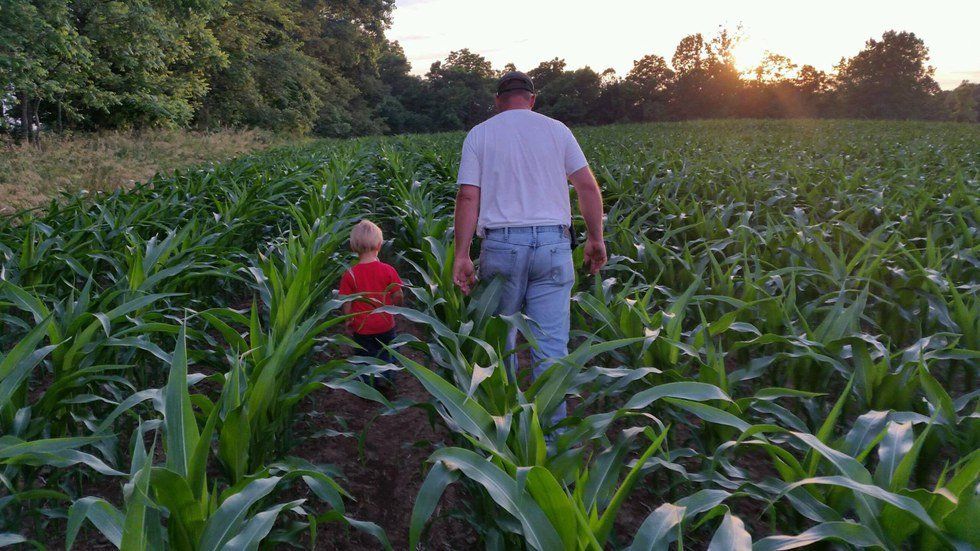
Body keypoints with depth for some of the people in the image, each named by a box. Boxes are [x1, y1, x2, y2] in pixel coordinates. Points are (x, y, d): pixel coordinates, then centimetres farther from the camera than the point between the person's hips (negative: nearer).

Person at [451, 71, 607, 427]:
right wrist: (596, 238, 13)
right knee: (551, 343, 2)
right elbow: (588, 187, 5)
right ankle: (551, 425, 7)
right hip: (552, 243, 1)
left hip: (501, 244, 0)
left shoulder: (479, 134, 6)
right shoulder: (556, 130, 9)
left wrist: (461, 256, -4)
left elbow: (468, 196, -3)